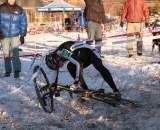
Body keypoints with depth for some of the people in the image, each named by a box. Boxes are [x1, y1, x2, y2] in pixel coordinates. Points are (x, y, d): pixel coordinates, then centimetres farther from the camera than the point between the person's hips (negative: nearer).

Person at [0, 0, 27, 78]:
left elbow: (23, 23, 7)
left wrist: (22, 35, 3)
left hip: (15, 35, -1)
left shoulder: (20, 10, 1)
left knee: (14, 53, -11)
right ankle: (8, 71, 18)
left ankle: (17, 71, -7)